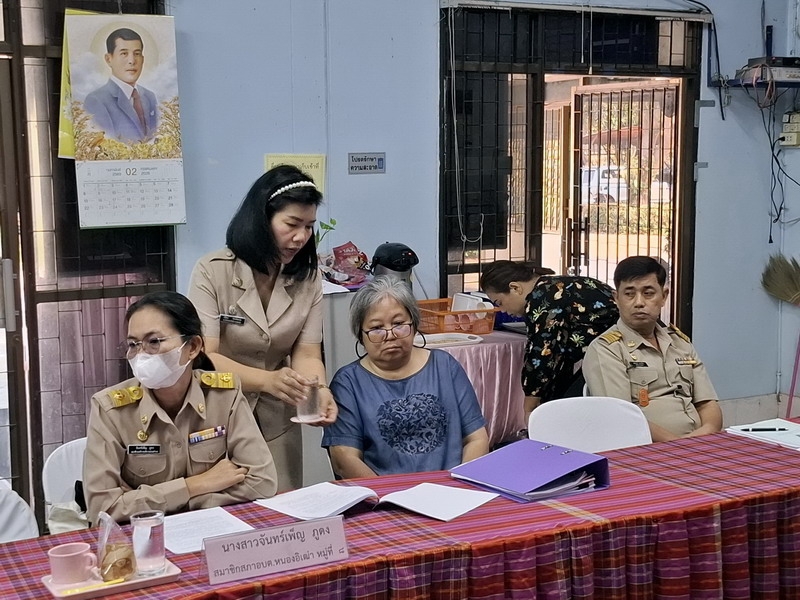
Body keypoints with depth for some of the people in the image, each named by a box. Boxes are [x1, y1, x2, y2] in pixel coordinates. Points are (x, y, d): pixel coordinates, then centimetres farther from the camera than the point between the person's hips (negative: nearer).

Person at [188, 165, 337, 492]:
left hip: (276, 424, 4)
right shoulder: (213, 271, -13)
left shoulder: (308, 278, 0)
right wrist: (267, 380, -34)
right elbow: (204, 356, -19)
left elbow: (306, 355, -5)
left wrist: (319, 390, -28)